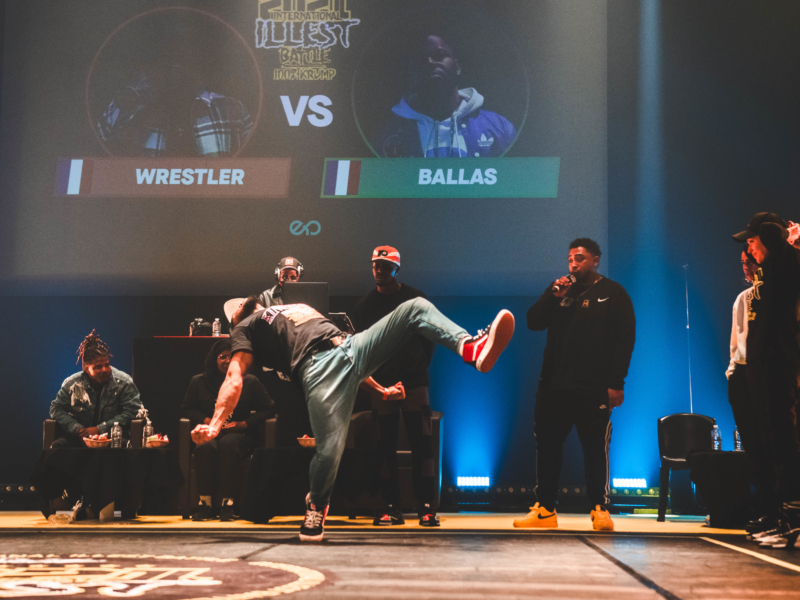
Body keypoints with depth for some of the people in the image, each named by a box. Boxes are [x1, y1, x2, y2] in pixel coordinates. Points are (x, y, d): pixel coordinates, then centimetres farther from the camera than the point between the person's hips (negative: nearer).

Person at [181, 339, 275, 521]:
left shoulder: (249, 382, 8)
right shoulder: (199, 382, 13)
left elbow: (268, 409, 9)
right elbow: (186, 409, 17)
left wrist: (243, 424, -5)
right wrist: (206, 420, -3)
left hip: (240, 434, -1)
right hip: (210, 432, 2)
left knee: (227, 444, -38)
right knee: (205, 447, -36)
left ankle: (227, 503, -36)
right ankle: (204, 502, -32)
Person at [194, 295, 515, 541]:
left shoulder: (299, 307, 39)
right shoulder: (246, 328, 22)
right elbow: (234, 376, 4)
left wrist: (379, 389, 27)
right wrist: (214, 425, -12)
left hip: (354, 345, 6)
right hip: (319, 366, -6)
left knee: (416, 307, -10)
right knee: (329, 450, -24)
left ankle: (473, 349, -38)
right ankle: (316, 505, 11)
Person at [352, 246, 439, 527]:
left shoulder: (416, 299, 4)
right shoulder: (365, 305, 9)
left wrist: (421, 366, 4)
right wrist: (370, 373, 5)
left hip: (414, 382, -2)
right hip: (381, 385, 2)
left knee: (421, 443, -6)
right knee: (386, 446, 1)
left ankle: (426, 506, -3)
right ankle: (391, 507, 5)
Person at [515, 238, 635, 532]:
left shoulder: (613, 293, 2)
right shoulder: (559, 288, 16)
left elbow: (625, 339, -3)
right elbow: (533, 322, 9)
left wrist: (616, 383, -11)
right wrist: (553, 297, -7)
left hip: (594, 389, -4)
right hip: (554, 386, 4)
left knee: (595, 449, 0)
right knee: (547, 446, 4)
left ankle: (599, 509, 10)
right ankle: (544, 509, 12)